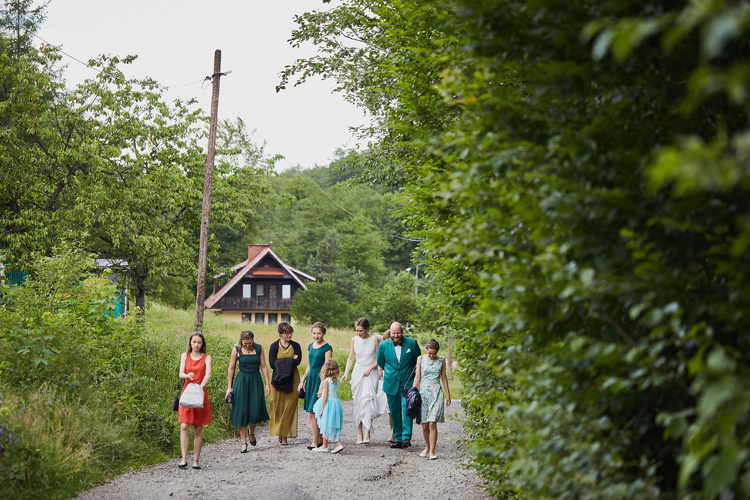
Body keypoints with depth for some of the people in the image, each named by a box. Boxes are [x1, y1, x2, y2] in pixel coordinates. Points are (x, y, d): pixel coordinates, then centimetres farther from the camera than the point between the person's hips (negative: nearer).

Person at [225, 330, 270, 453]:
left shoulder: (259, 348, 1)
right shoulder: (237, 350, -3)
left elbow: (263, 367, 4)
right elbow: (231, 368, 3)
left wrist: (267, 384, 2)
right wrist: (229, 387, 1)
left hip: (255, 381, 1)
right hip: (242, 381, -1)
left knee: (255, 410, -6)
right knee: (242, 411, -2)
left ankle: (252, 433, 25)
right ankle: (244, 442, 5)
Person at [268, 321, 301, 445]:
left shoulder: (295, 346, 7)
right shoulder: (274, 346, 3)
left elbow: (297, 361, -8)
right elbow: (272, 364, -8)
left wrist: (281, 362, -11)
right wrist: (290, 360, -8)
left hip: (292, 380, 1)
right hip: (278, 379, -1)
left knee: (289, 408, -3)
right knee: (278, 407, -2)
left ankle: (284, 436, 0)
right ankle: (279, 433, 12)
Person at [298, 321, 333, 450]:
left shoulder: (327, 348, -9)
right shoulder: (311, 346, 13)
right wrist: (302, 380, 16)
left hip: (320, 379, -7)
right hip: (311, 378, 7)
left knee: (312, 412, -9)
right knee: (315, 413, 8)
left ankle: (315, 442, -3)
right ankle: (320, 439, 15)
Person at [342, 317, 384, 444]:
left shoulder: (374, 339, -4)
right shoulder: (354, 340, 4)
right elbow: (350, 358, 10)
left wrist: (369, 369, -13)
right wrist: (346, 373, -2)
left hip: (371, 373, -3)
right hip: (358, 373, 3)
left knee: (368, 401, -16)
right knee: (358, 404, 0)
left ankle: (367, 434, -20)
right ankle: (359, 434, 4)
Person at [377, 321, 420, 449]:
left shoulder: (412, 343, -3)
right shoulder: (383, 345, 1)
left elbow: (418, 362, 10)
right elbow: (380, 362, 17)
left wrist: (411, 374, 6)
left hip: (407, 383, -2)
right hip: (391, 384, 2)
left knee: (407, 410, -16)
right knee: (394, 413, 5)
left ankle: (406, 437, -16)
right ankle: (398, 439, 12)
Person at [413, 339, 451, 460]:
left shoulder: (441, 360, 6)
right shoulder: (420, 359, 6)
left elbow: (444, 377, 12)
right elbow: (417, 376, 5)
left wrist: (448, 394, 13)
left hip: (436, 393, -1)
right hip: (423, 392, 1)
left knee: (432, 423, -12)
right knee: (424, 425, 2)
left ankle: (432, 451, -8)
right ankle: (427, 447, 22)